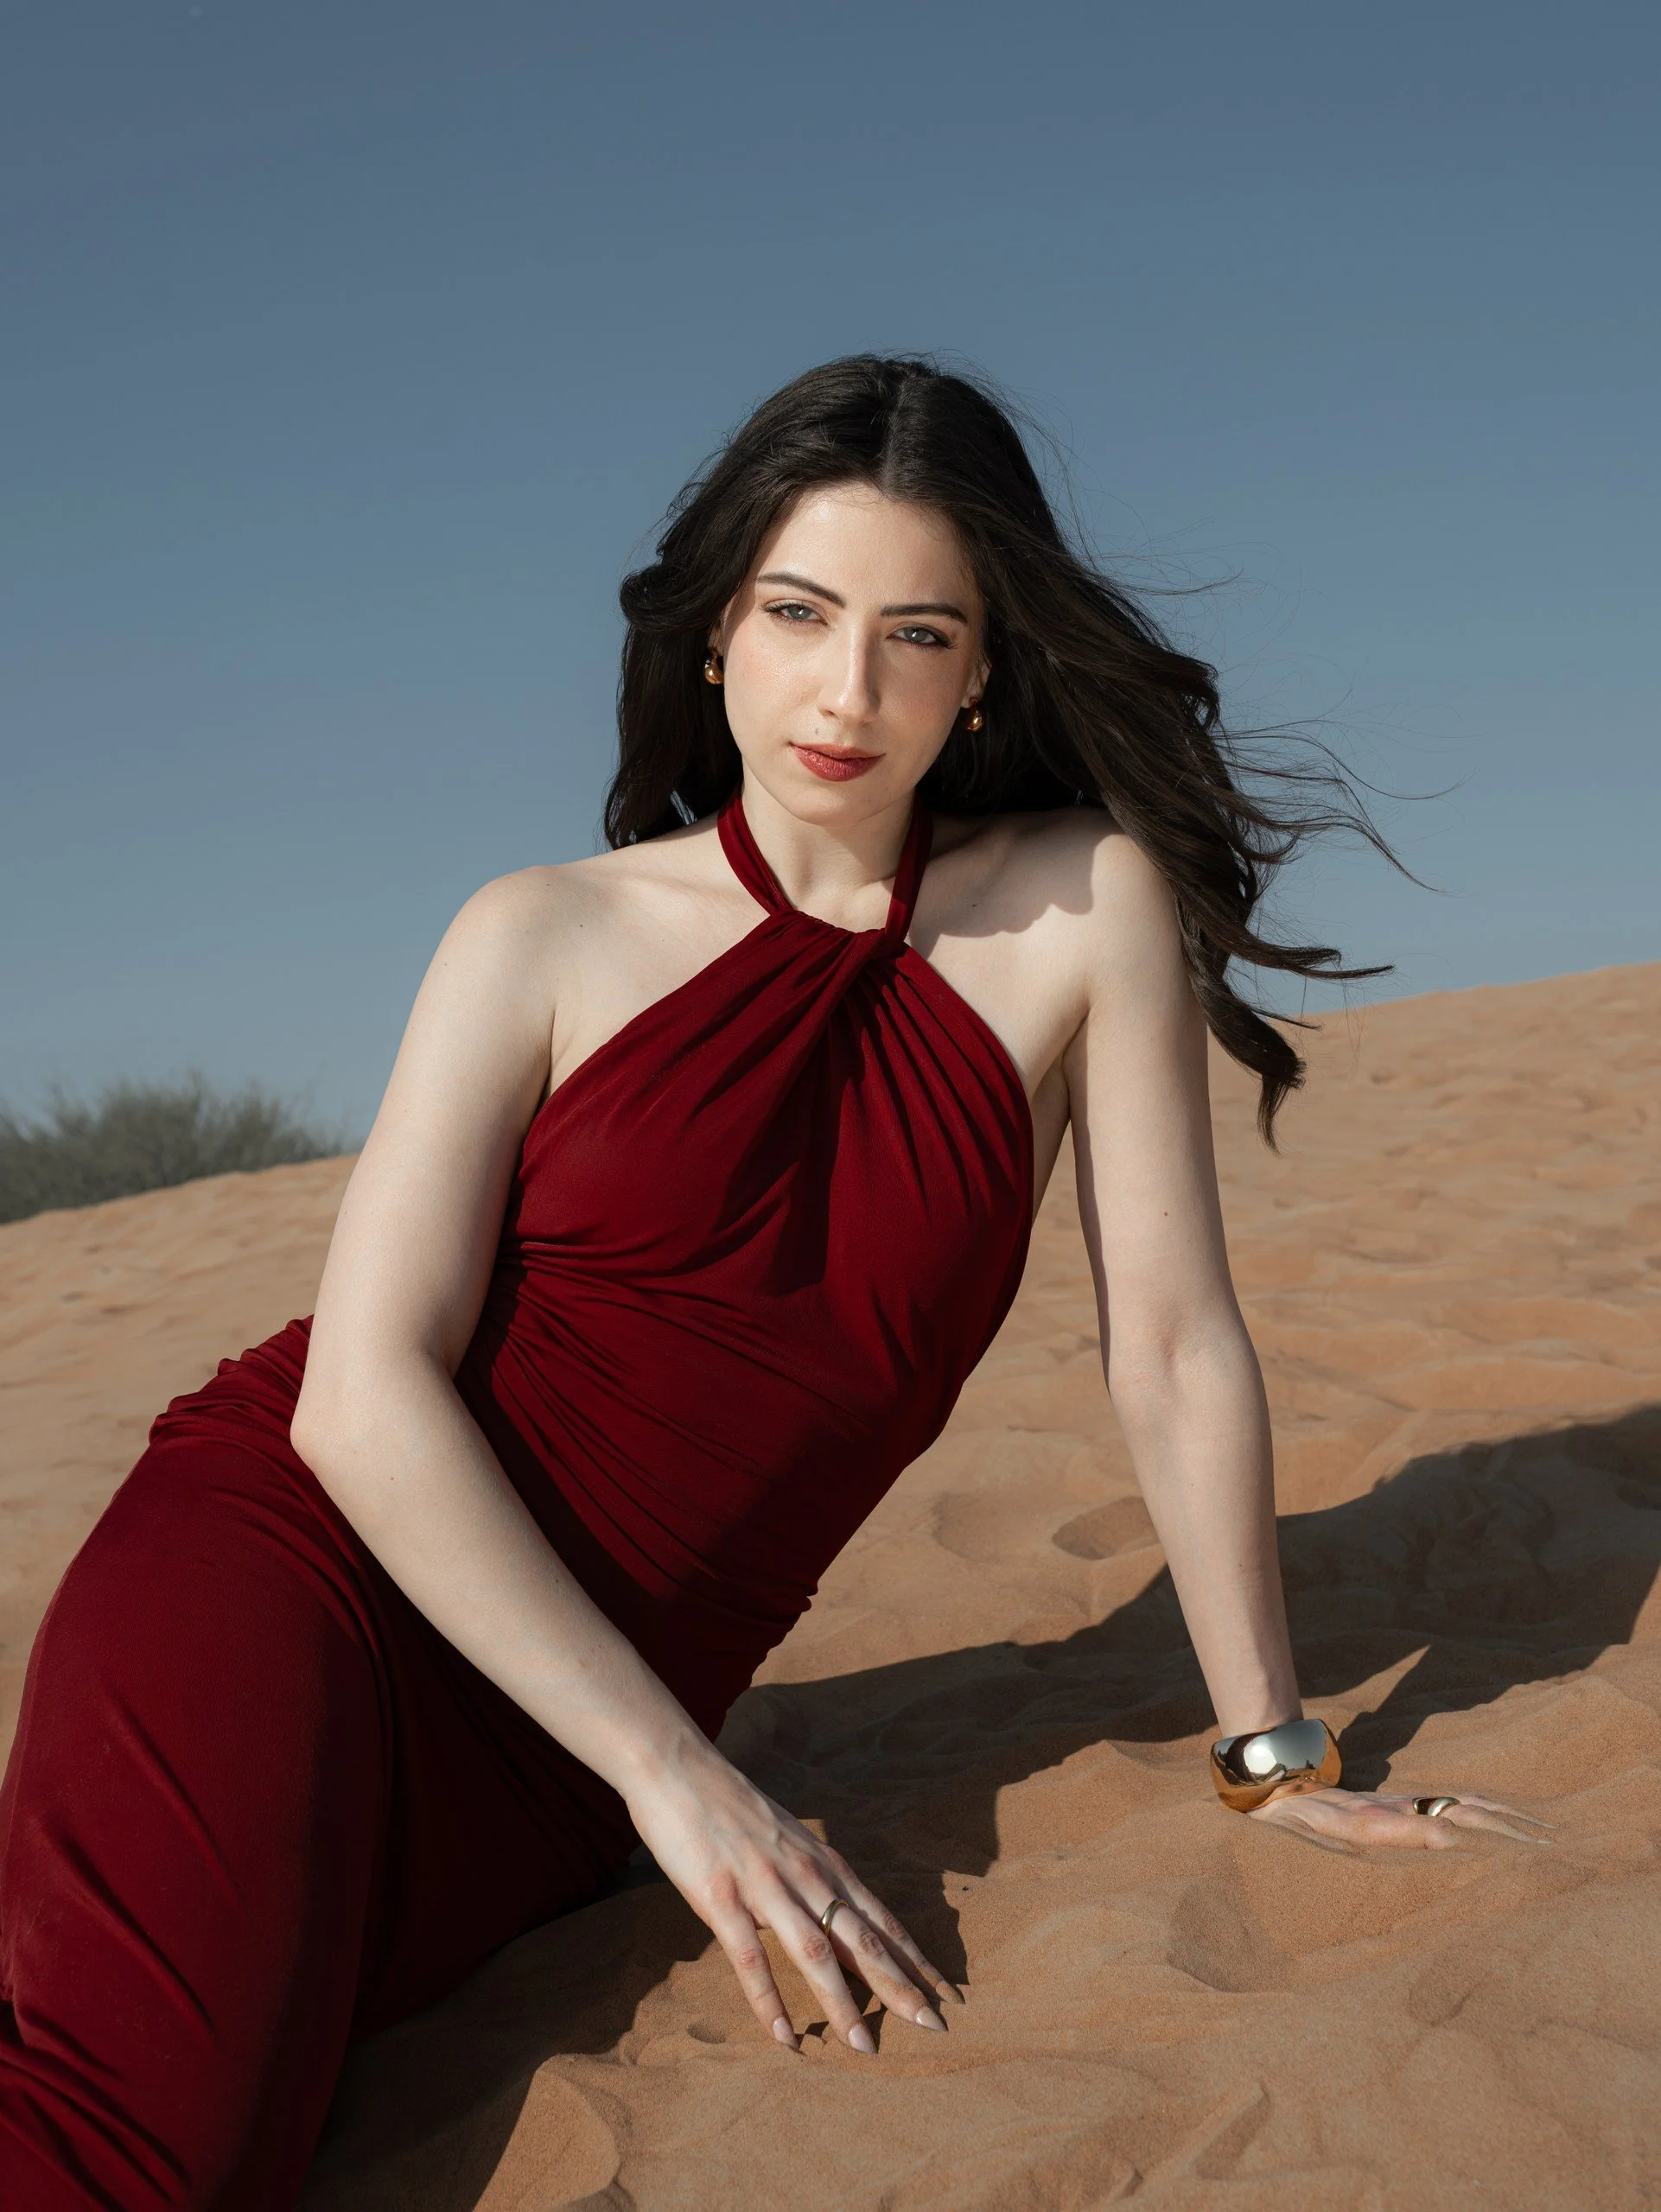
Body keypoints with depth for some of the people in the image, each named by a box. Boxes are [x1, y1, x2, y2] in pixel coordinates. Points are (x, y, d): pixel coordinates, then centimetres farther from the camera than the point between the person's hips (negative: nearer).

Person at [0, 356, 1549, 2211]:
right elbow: (364, 1386, -7)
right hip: (297, 1564, -1)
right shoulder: (545, 939, 0)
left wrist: (1271, 1750, 8)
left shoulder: (1091, 901, 1)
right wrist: (674, 1774, -16)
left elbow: (1175, 1344, 5)